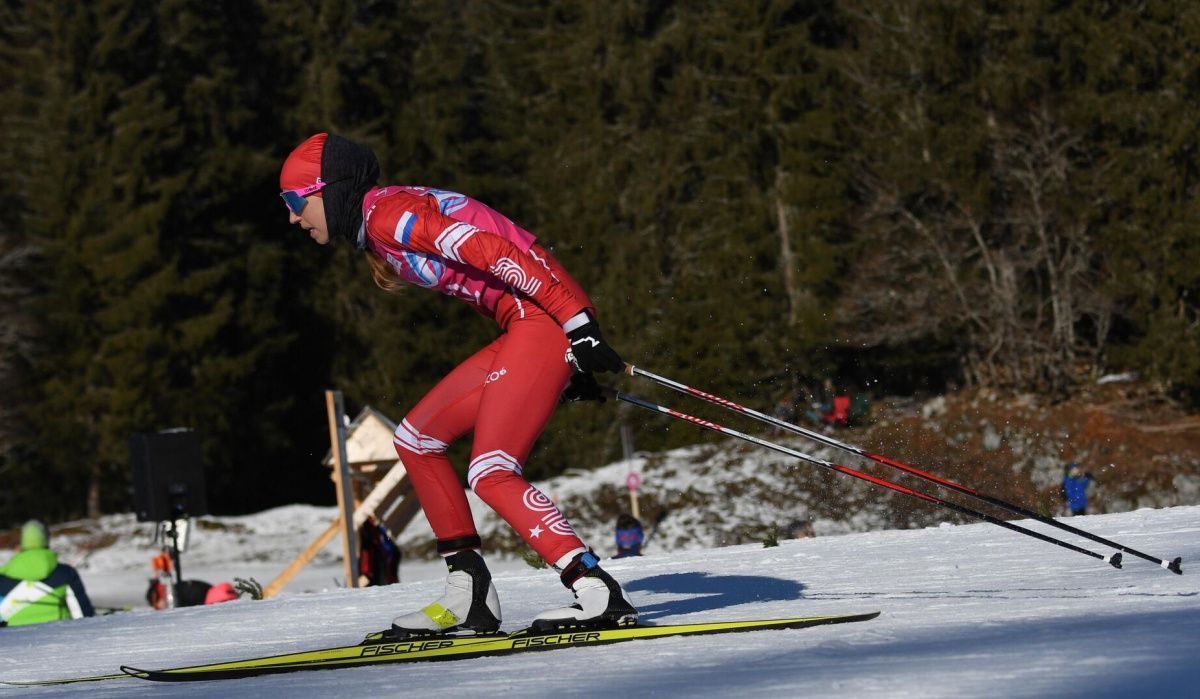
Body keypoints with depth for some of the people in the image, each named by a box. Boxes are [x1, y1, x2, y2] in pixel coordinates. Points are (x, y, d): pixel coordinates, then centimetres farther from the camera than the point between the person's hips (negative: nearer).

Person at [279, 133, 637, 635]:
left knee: (490, 472, -16)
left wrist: (579, 325, -25)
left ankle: (599, 596, -19)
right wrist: (569, 363, 19)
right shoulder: (380, 233, 18)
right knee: (416, 438, 11)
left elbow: (494, 253, -21)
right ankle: (470, 595, 11)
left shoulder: (387, 213, -13)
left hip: (549, 317, -10)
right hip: (529, 329, 10)